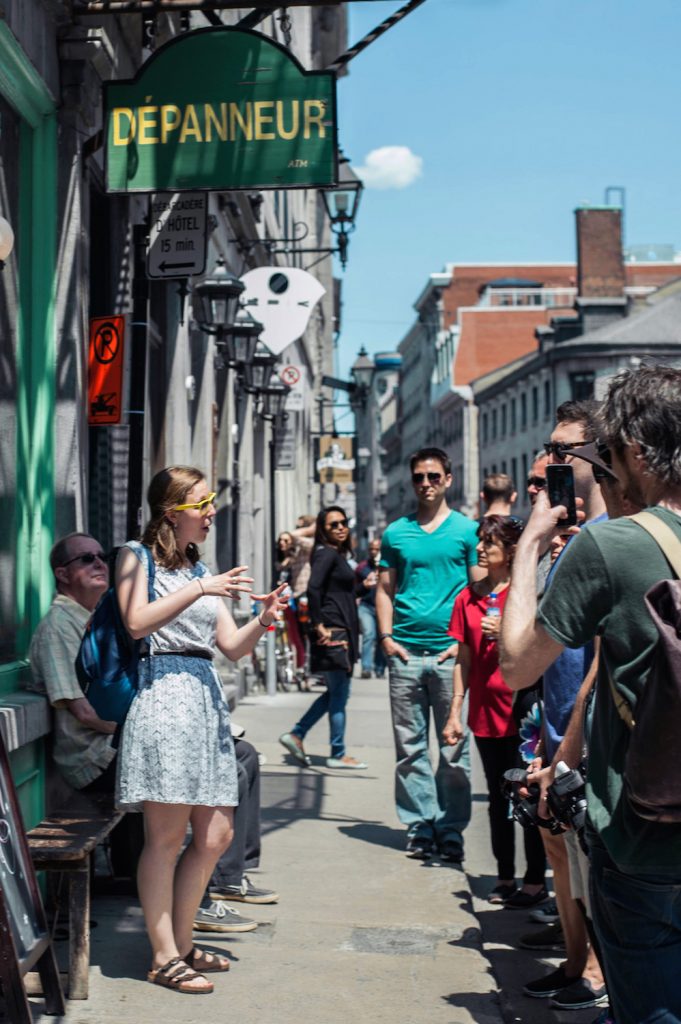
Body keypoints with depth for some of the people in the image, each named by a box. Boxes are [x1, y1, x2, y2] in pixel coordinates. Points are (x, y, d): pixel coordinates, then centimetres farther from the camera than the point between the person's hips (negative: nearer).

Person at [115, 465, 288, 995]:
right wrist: (200, 590, -15)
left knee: (215, 835, 7)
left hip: (207, 696, 7)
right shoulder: (137, 556, 3)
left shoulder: (200, 567, 22)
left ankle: (182, 942, 20)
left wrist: (264, 620, -1)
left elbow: (232, 646, 18)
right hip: (164, 693, -7)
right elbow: (137, 622, -13)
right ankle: (164, 957, 2)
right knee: (167, 836, -6)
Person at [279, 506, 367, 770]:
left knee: (335, 693, 16)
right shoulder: (327, 553, -11)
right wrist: (319, 625, -21)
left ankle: (295, 735, 19)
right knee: (339, 694, -1)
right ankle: (338, 755, 7)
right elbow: (313, 588, -24)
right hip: (333, 633, -10)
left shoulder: (338, 555, 17)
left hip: (342, 633, 10)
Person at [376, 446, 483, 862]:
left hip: (449, 652, -2)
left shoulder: (467, 530, 5)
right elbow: (385, 589, 15)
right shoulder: (396, 532, 12)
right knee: (411, 747, 6)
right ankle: (420, 827, 13)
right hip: (405, 652, 2)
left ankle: (451, 829, 8)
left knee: (455, 747, 0)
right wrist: (386, 635, 2)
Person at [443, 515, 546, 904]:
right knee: (499, 798, 12)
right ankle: (506, 878, 21)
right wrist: (455, 713, 8)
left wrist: (505, 633, -18)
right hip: (485, 711, 5)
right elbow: (464, 659, 11)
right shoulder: (468, 598, 8)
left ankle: (535, 880, 9)